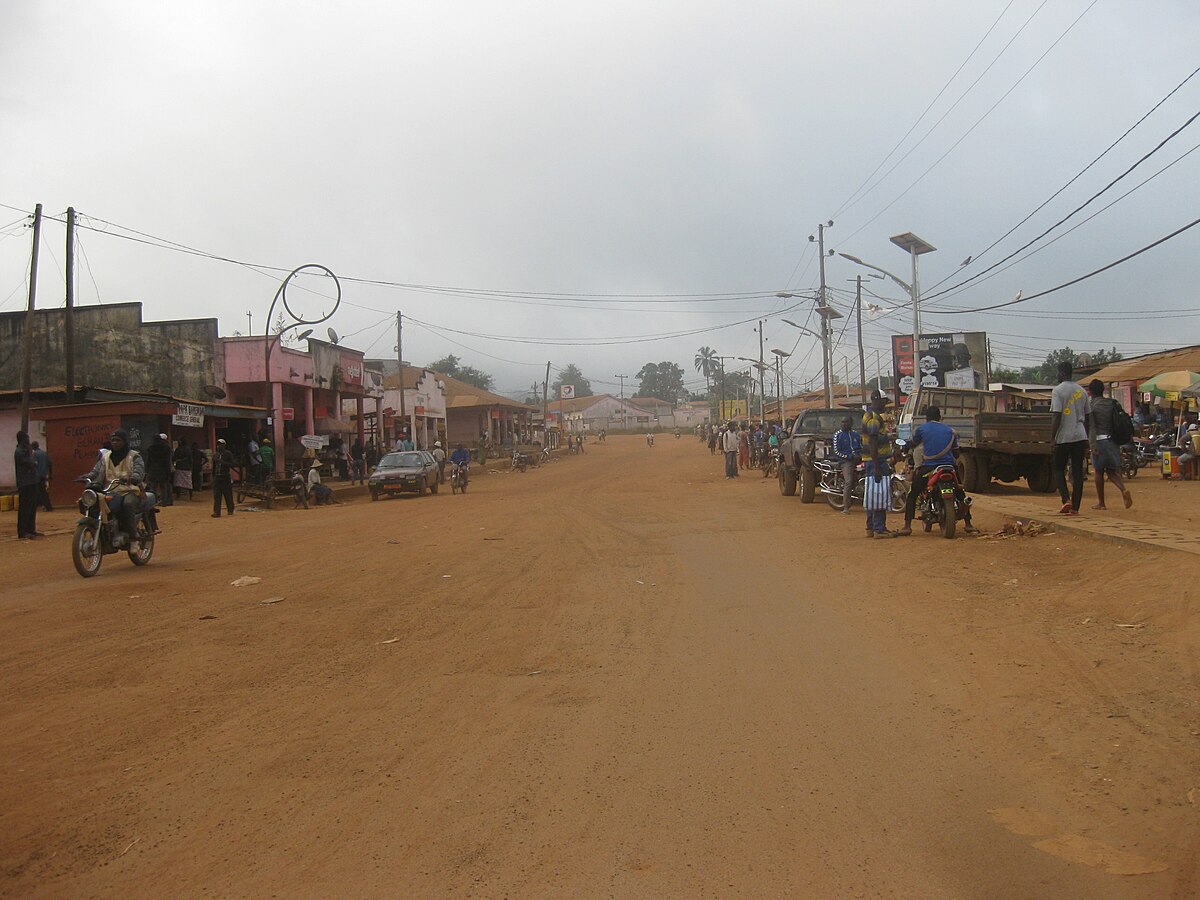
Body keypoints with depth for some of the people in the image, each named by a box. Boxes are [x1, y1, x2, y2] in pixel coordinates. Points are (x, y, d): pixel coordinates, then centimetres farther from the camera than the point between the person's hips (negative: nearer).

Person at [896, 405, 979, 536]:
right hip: (948, 466, 3)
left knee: (912, 495, 10)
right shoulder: (950, 430, 14)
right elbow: (956, 453, 19)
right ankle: (969, 525, 19)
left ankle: (907, 526, 0)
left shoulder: (921, 429, 6)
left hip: (928, 467, -3)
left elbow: (913, 444, 22)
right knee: (960, 494, 22)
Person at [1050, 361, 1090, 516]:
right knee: (1077, 472, 5)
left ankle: (1066, 499, -10)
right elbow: (1087, 416, 16)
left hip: (1064, 437, -5)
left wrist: (1052, 437, -10)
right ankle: (1075, 507, 5)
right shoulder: (1082, 391, 12)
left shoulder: (1058, 390, -8)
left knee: (1058, 469, 8)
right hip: (1080, 436, 5)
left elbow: (1056, 416, -15)